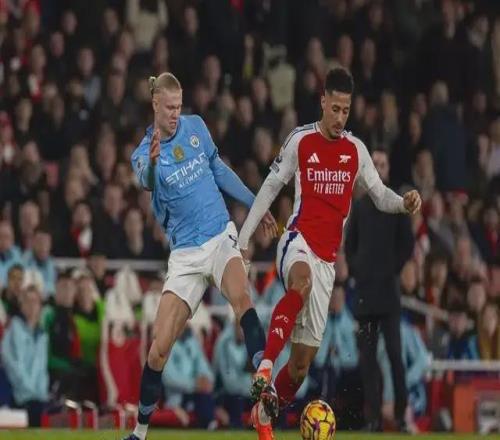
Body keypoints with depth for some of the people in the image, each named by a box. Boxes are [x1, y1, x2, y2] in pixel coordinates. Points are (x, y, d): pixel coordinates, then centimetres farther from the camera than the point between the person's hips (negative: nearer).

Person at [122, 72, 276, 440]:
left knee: (240, 297, -33)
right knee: (159, 350, -7)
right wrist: (152, 162, -47)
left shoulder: (196, 127, 6)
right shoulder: (143, 154, -3)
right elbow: (148, 183, -25)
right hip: (185, 253, -1)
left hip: (221, 236, 1)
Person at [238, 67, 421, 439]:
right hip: (298, 239, -4)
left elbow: (380, 196, 10)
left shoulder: (356, 150, 8)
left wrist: (404, 203, -13)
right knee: (301, 281, -42)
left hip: (328, 256, 4)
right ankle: (264, 367, -49)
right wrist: (243, 237, 6)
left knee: (305, 356, 1)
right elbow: (270, 188, 8)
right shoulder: (300, 141, 0)